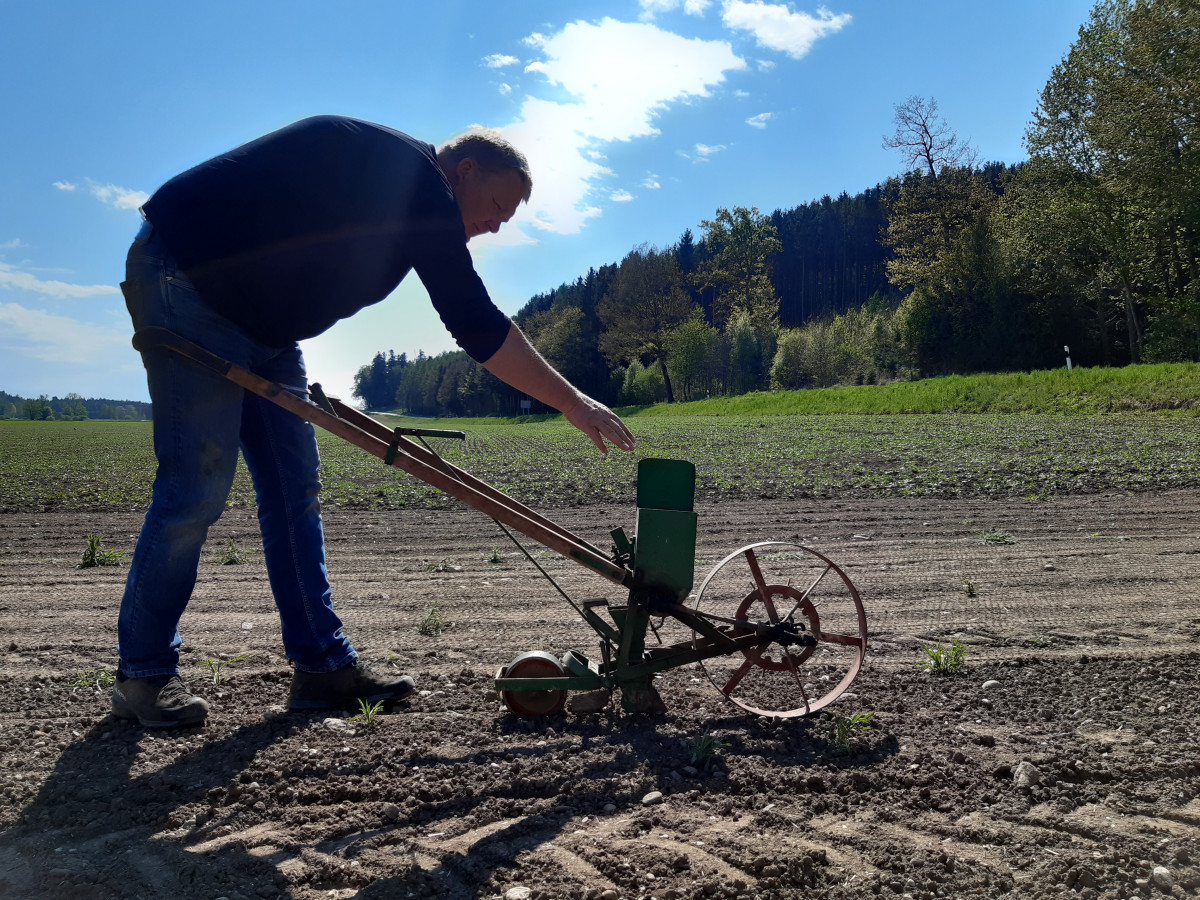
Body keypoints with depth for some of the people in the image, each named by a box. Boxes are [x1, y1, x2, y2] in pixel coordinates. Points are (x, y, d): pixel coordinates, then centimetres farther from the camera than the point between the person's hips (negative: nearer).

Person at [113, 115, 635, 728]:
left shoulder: (412, 199, 14)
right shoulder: (417, 179, -17)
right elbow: (477, 325, -23)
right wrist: (570, 401, -20)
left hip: (257, 319, 10)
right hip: (181, 278, -10)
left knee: (294, 486, 4)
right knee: (197, 487, -10)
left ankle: (323, 665, 8)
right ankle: (142, 672, 5)